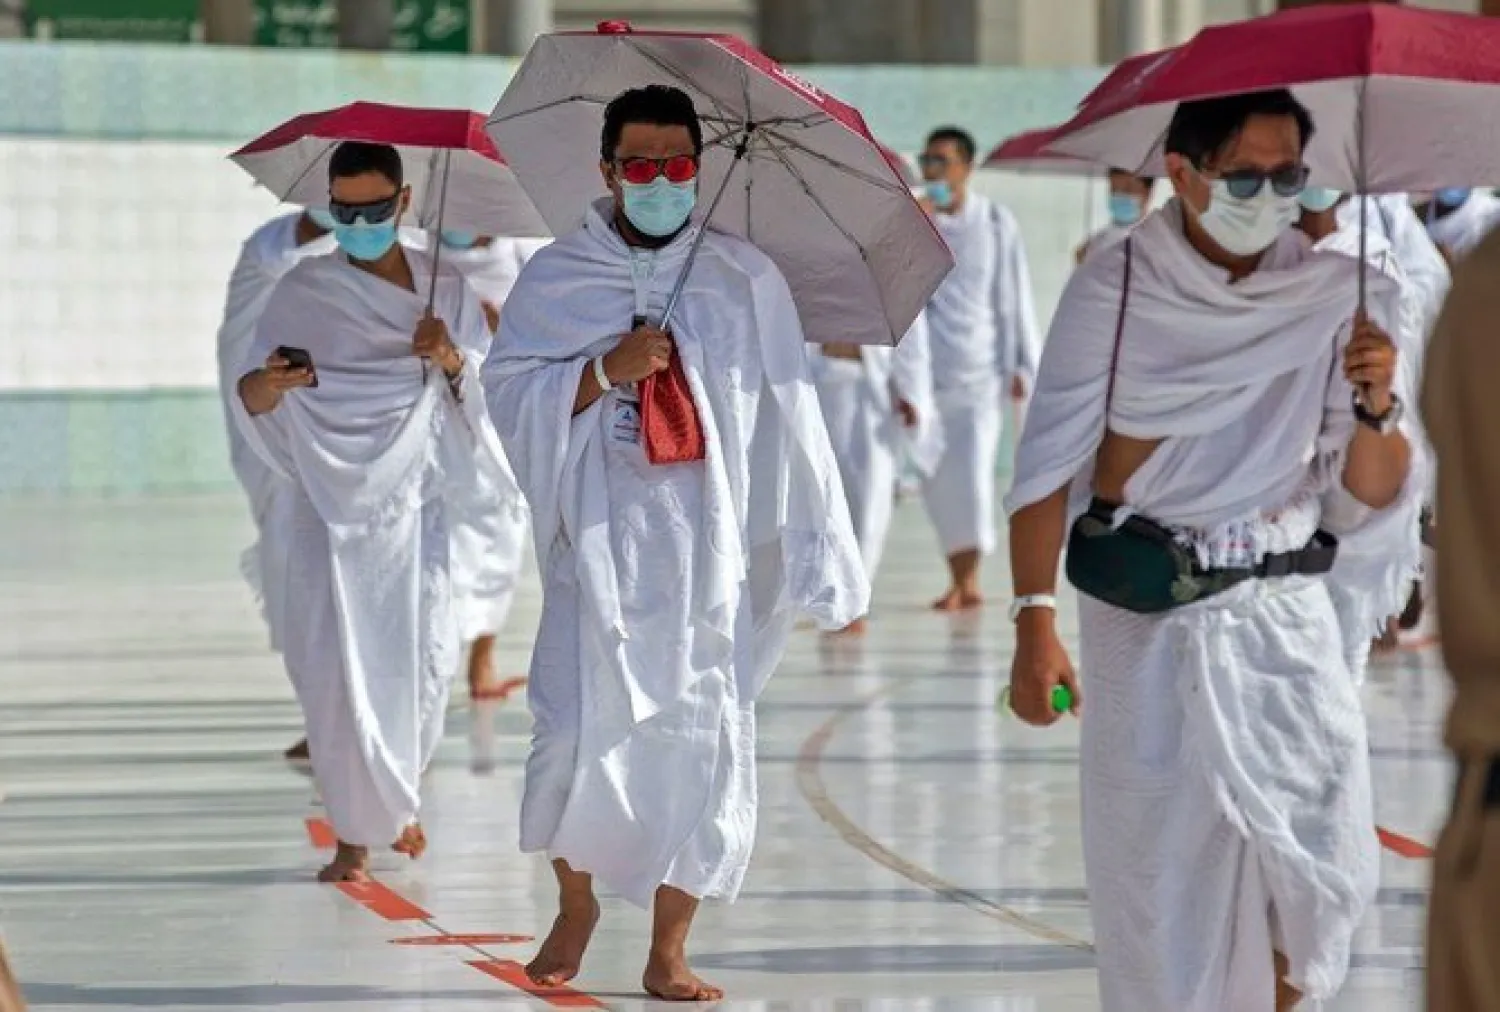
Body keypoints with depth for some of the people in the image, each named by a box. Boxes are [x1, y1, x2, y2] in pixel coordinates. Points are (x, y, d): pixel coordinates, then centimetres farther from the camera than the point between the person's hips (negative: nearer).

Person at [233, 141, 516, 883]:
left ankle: (398, 797, 30)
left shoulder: (444, 287, 6)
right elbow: (252, 398, -6)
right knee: (338, 666, -8)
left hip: (415, 496, 2)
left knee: (422, 658, 4)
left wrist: (451, 360, -15)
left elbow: (487, 393, 5)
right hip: (332, 499, -2)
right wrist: (267, 383, -30)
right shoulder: (303, 292, -1)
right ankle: (356, 833, 1)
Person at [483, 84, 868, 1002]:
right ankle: (576, 907, 21)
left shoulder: (747, 281, 4)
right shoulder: (556, 279, 5)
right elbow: (510, 395, 1)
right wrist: (605, 369, -14)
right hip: (598, 547, 0)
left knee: (704, 745, -2)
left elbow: (792, 428, 3)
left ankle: (668, 954, 10)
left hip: (710, 556, 0)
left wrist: (822, 561, 0)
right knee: (578, 737, -7)